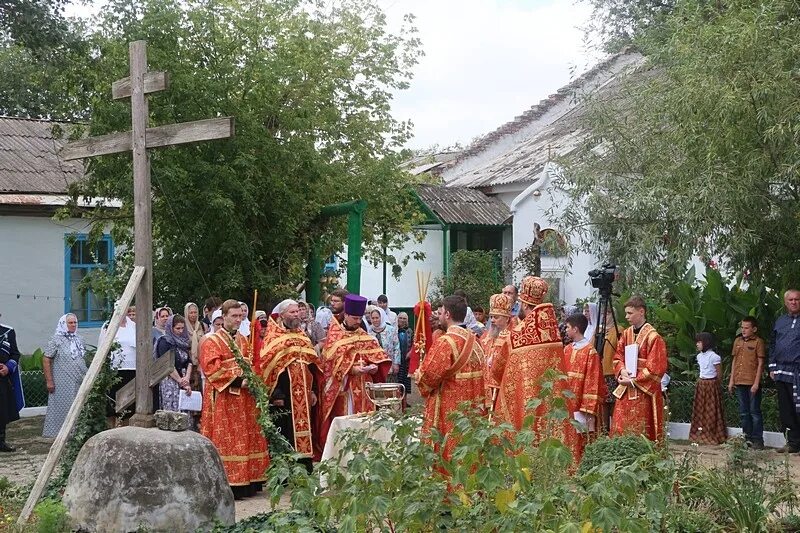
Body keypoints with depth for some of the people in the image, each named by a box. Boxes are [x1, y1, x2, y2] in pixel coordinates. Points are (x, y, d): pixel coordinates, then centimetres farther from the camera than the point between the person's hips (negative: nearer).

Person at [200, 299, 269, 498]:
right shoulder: (211, 341, -6)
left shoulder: (243, 340, 15)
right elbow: (212, 369, -15)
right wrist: (237, 380, -20)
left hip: (243, 398, 7)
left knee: (246, 438, 7)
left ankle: (246, 481, 12)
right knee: (225, 441, -7)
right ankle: (226, 485, -6)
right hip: (223, 398, -7)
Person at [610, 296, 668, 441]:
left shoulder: (653, 337, -11)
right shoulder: (626, 334, 10)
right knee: (620, 430, 6)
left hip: (644, 393, -6)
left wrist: (633, 380, -15)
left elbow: (656, 368, -14)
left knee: (641, 433, -3)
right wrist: (622, 370, -8)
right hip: (625, 391, 6)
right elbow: (618, 357, 13)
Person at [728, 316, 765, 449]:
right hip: (739, 382, 6)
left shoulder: (758, 341, -5)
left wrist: (756, 383, -12)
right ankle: (748, 438, 19)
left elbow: (760, 363, -7)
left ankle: (758, 440, 3)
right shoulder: (738, 341, 12)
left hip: (752, 383, -6)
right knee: (743, 413, 11)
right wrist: (731, 380, 11)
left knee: (754, 412, -2)